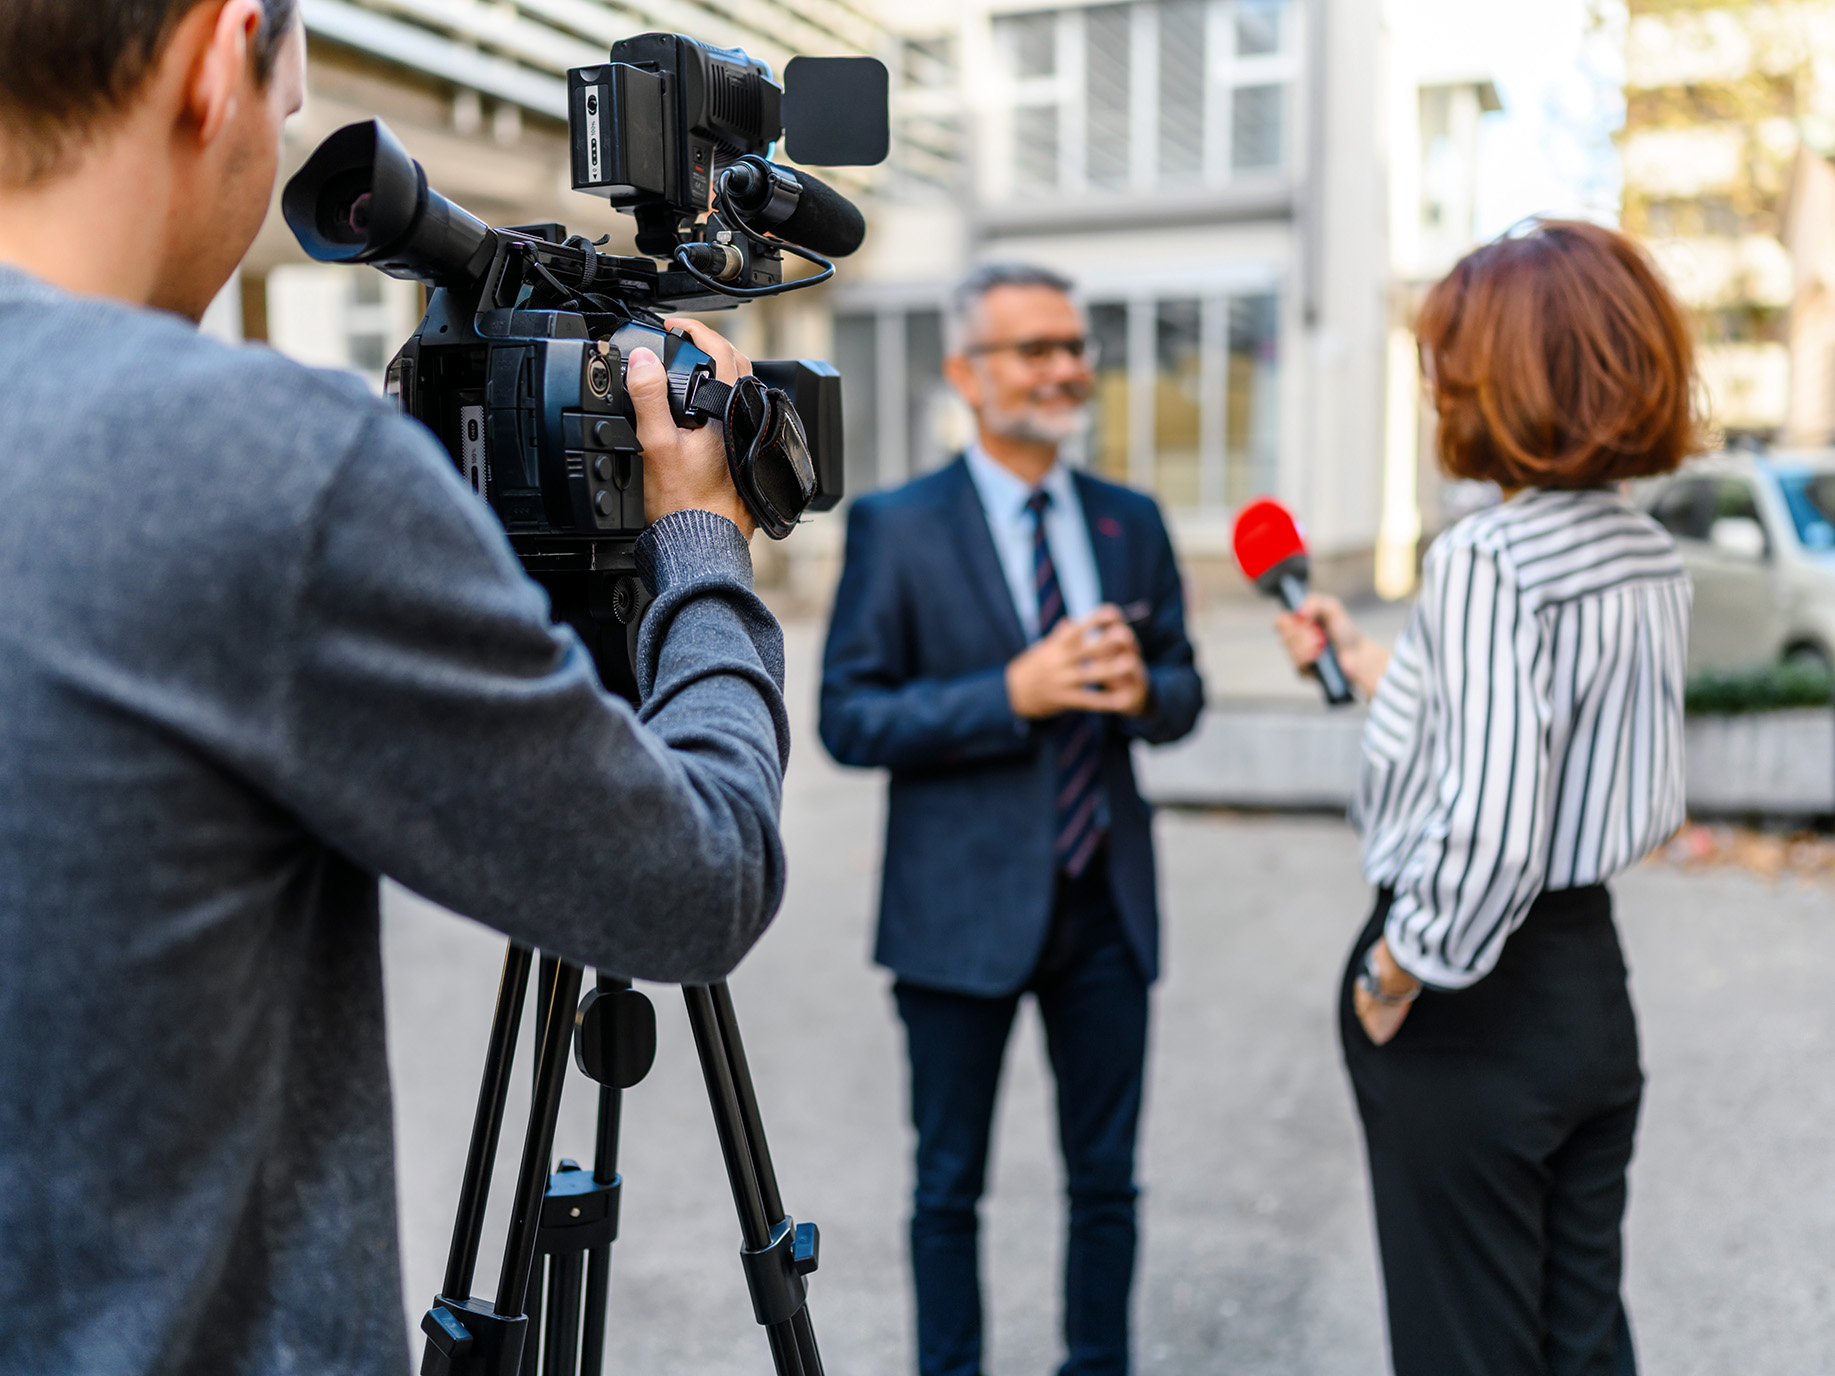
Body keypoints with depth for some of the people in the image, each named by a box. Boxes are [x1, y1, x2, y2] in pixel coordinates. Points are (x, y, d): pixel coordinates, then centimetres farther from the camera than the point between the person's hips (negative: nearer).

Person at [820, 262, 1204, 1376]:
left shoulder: (1132, 522, 7)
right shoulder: (896, 528, -7)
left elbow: (1183, 693, 11)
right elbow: (850, 718, -11)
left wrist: (1143, 688, -13)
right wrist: (1013, 694, -22)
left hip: (1107, 902, 4)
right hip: (966, 906, -3)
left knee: (1107, 1181, 15)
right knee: (950, 1188, 12)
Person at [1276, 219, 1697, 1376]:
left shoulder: (1486, 561, -22)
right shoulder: (1654, 559, 4)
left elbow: (1485, 834, -30)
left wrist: (1394, 976, -15)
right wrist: (1369, 662, 23)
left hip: (1475, 1011, -8)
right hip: (1592, 978, 8)